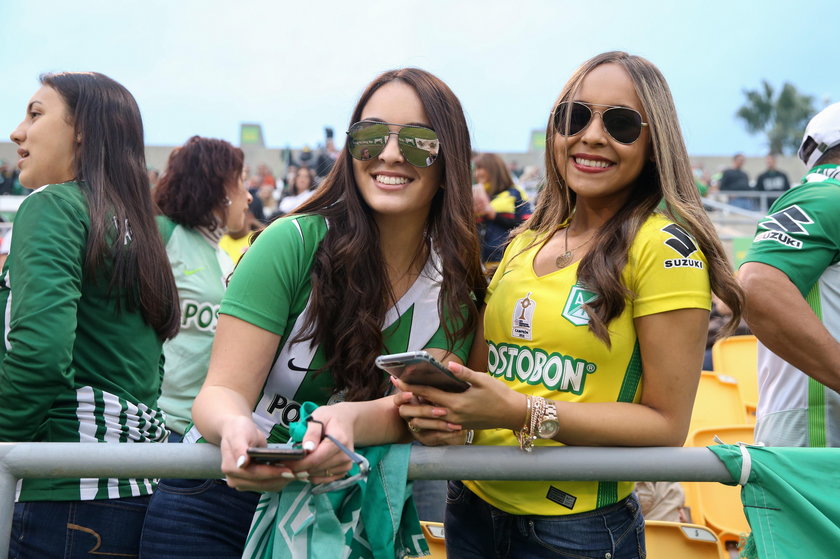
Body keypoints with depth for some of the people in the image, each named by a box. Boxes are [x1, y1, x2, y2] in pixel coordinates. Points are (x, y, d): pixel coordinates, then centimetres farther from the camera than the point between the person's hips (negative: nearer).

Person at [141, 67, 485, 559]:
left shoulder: (454, 288, -5)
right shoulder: (292, 243, -15)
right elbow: (223, 391, -17)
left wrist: (348, 421, -40)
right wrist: (234, 427, -41)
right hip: (219, 504, -2)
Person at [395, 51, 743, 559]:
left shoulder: (665, 248, -13)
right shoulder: (527, 242, 6)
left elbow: (667, 426, -15)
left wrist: (524, 413, -25)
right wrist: (434, 401, -10)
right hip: (473, 507, 6)